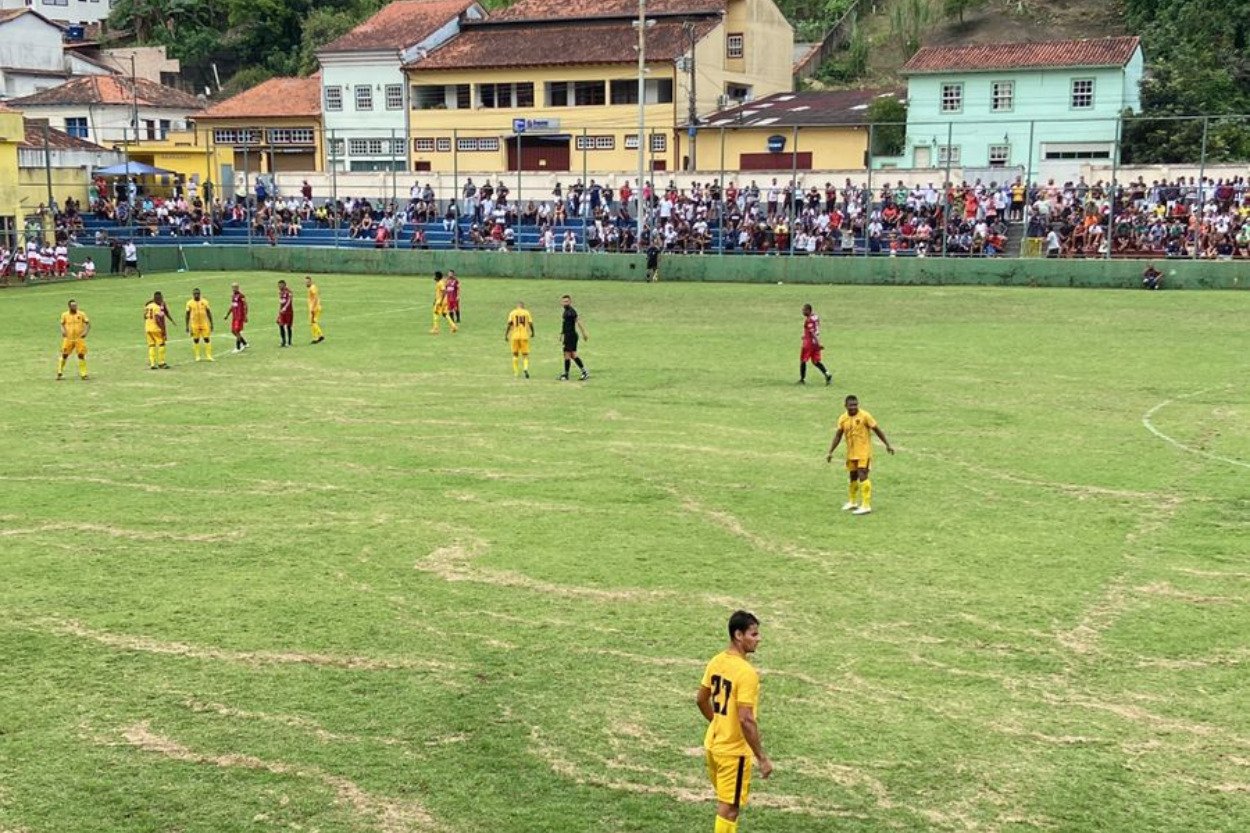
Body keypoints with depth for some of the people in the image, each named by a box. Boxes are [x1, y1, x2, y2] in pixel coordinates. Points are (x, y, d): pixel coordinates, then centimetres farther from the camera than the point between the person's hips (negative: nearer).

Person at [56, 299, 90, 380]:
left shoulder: (81, 314, -1)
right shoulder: (64, 315, 3)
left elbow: (88, 324, 0)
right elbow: (62, 324, 16)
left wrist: (86, 331, -16)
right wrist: (63, 330, -4)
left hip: (79, 338, -1)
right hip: (68, 339, 1)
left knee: (81, 355, -3)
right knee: (64, 355, 3)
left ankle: (83, 374, 4)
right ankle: (60, 373, 18)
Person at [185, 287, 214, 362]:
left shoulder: (204, 302, 0)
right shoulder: (190, 303, -3)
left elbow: (209, 313, 5)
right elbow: (187, 316, 2)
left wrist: (211, 324, 3)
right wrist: (187, 327, -1)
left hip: (204, 324, 0)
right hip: (194, 325, 0)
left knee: (207, 339, -3)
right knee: (196, 340, 5)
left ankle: (208, 355, 0)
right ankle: (197, 356, 13)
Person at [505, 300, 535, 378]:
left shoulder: (512, 313, 3)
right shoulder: (526, 312, 3)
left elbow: (509, 324, -5)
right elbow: (530, 324, 0)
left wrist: (506, 335, -1)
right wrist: (532, 332, 16)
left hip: (515, 336, 1)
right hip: (524, 336, -1)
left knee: (515, 354, 14)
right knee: (525, 354, 5)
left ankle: (516, 372, 15)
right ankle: (525, 368, -20)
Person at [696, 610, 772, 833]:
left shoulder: (716, 661, 2)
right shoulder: (747, 672, -24)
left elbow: (701, 699, 13)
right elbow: (746, 720, -26)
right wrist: (762, 758, -20)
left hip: (713, 744, 8)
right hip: (734, 750, -8)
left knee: (725, 802, 22)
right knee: (729, 807, 2)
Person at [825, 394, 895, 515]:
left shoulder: (865, 416, -12)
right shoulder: (843, 419, 1)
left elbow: (877, 430, -6)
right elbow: (838, 436, 7)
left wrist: (887, 444, -5)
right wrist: (830, 452, 3)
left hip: (864, 452, -5)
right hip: (851, 453, 5)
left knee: (862, 476, -14)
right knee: (853, 477, 17)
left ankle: (866, 505, -12)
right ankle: (852, 502, 33)